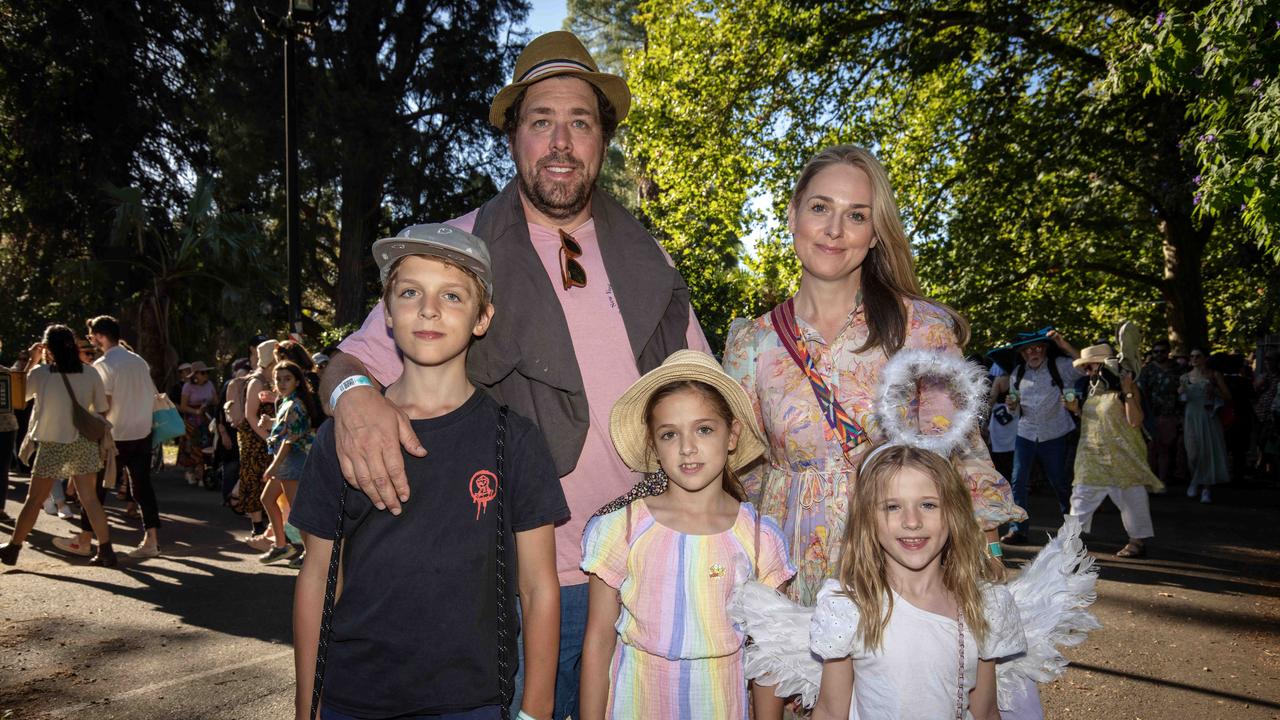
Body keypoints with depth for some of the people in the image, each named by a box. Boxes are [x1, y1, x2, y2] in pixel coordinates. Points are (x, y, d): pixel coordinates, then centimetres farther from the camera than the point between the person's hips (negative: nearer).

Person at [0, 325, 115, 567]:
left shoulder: (40, 373, -9)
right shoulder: (90, 374, -5)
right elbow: (101, 411, 0)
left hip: (52, 446, -2)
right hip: (83, 444, 2)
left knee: (34, 500, 12)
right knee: (89, 499, 5)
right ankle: (106, 551, 4)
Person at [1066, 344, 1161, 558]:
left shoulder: (1126, 386, -11)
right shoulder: (1093, 388, 12)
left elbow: (1135, 421, -18)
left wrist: (1127, 393, -24)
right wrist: (1076, 409, 5)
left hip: (1121, 456, -7)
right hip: (1093, 456, 7)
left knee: (1131, 496, 4)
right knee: (1083, 494, 6)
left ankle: (1138, 541, 16)